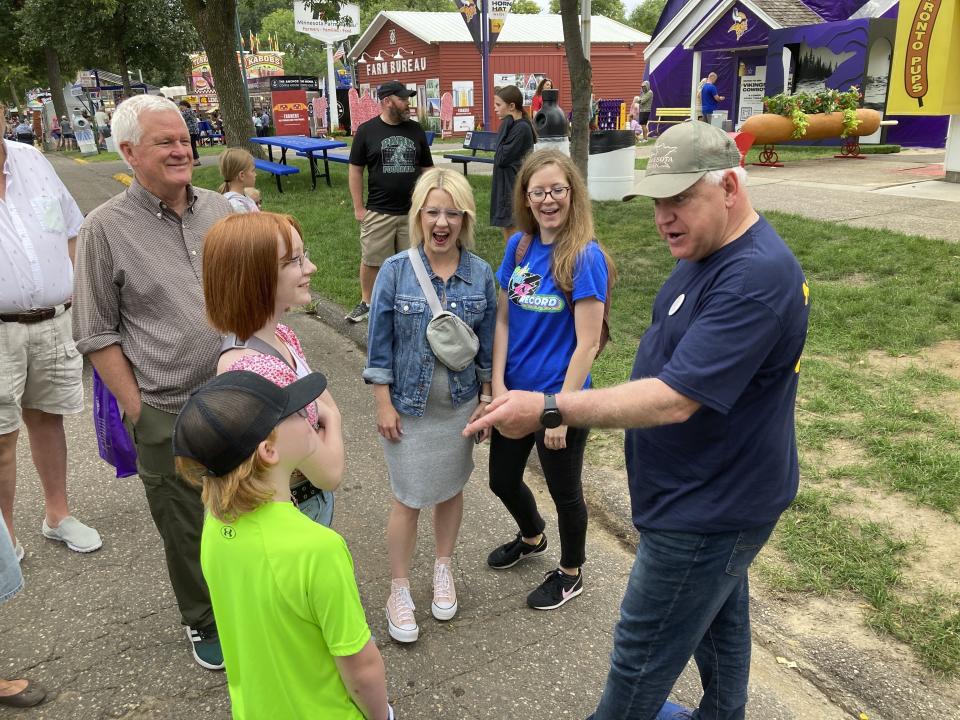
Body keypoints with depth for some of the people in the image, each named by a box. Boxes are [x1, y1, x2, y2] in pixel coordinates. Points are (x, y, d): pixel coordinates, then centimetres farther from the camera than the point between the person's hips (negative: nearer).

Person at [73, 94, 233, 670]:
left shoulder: (220, 208, 5)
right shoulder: (106, 229, -8)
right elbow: (98, 335, -5)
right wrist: (138, 412, -8)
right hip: (170, 417, -3)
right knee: (187, 530, 12)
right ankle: (203, 623, 36)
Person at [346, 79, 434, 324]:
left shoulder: (415, 129, 6)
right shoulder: (367, 130, -2)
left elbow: (426, 169, 11)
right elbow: (355, 170, 1)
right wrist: (358, 208, -2)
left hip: (412, 211, 2)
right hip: (378, 212, -2)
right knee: (371, 260, 5)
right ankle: (366, 302, 22)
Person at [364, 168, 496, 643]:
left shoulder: (480, 274, -6)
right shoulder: (396, 271, -12)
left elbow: (487, 344, 3)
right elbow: (379, 345, -7)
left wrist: (486, 399, 4)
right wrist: (384, 405, -8)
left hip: (460, 405, 3)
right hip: (409, 407, -2)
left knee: (451, 490, 17)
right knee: (408, 500, 6)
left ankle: (443, 569, 40)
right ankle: (399, 590, 25)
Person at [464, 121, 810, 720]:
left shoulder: (755, 278, -30)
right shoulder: (711, 250, 3)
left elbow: (675, 398, -34)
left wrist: (548, 410, -34)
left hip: (706, 510, -10)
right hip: (720, 493, 10)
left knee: (641, 657, 8)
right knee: (720, 620, 28)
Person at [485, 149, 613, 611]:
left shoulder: (585, 257, -19)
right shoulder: (518, 246, -1)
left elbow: (587, 344, -19)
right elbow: (503, 319, 2)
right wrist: (497, 385, -5)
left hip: (559, 397, -6)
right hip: (515, 391, 6)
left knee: (564, 491, 14)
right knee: (502, 480, 22)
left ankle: (570, 573, 41)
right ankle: (532, 537, 54)